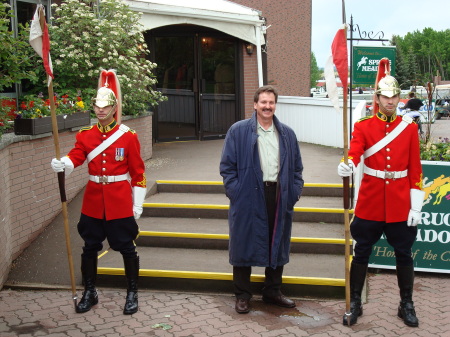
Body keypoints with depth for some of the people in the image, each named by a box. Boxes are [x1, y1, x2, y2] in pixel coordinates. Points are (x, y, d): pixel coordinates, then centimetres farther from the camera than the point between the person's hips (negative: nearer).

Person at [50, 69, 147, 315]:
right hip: (93, 201, 3)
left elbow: (137, 172, -3)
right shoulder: (85, 135, 3)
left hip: (120, 202, -3)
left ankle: (132, 294, 19)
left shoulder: (128, 136, -4)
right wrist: (62, 164, -35)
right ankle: (89, 293, 27)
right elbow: (75, 157, -12)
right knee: (90, 247, 11)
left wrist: (137, 204, -4)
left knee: (126, 247, 4)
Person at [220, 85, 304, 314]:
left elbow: (296, 168, 15)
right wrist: (235, 192, -9)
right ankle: (242, 295, 18)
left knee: (278, 245, 12)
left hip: (279, 197, 4)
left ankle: (272, 292, 28)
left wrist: (295, 191, 4)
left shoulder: (287, 134, 12)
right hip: (248, 198, -4)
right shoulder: (238, 131, 0)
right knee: (244, 245, 4)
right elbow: (227, 165, -2)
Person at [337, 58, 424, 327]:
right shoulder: (363, 126, -2)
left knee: (404, 254, 10)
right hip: (370, 202, -1)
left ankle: (406, 305, 26)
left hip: (400, 204, 1)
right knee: (361, 253, 7)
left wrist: (415, 207, -3)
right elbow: (354, 153, -19)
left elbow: (415, 170, 1)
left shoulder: (410, 128, 2)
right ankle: (355, 303, 21)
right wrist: (347, 167, -43)